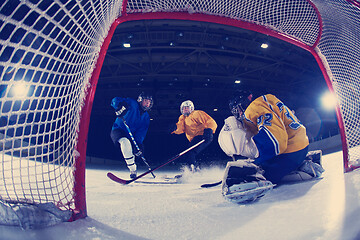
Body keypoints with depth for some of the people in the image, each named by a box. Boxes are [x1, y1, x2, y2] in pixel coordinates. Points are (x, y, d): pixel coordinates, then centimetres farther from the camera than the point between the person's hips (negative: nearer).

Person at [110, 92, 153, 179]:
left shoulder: (146, 117, 6)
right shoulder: (132, 104, -9)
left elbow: (142, 132, -6)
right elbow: (115, 100, -18)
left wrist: (138, 144, -23)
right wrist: (120, 106, -42)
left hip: (130, 136, 7)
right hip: (117, 130, -7)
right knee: (125, 142, -36)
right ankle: (132, 169, -30)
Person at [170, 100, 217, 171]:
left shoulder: (197, 113, 4)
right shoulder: (182, 118, 23)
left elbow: (211, 122, -5)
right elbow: (180, 130, 5)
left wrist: (208, 130, -25)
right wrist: (175, 128, -18)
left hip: (203, 137, -8)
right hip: (194, 140, 8)